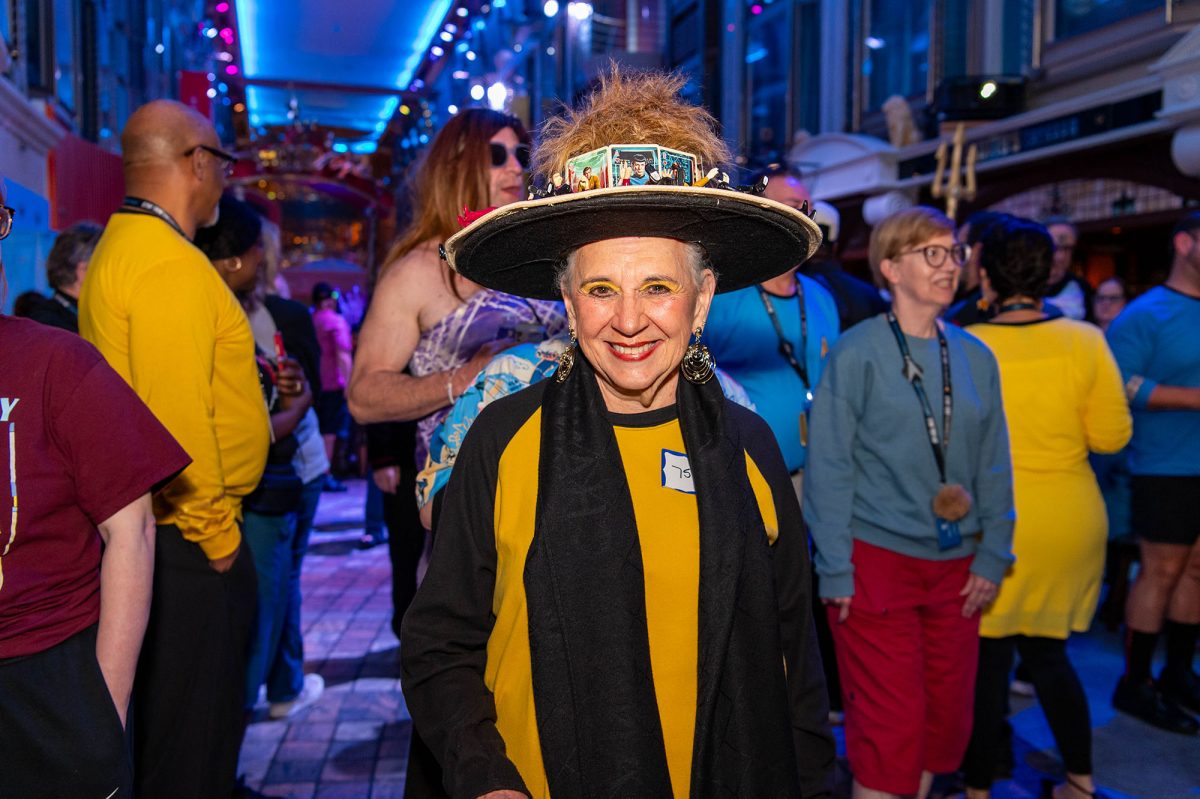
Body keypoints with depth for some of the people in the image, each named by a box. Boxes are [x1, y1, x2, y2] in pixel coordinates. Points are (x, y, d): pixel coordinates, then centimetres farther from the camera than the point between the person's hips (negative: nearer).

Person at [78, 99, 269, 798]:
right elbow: (178, 418, -24)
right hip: (192, 544, -10)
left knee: (194, 721, 21)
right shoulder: (170, 265, -18)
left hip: (181, 534, 10)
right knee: (191, 739, 3)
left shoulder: (124, 249, 16)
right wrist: (216, 534, -16)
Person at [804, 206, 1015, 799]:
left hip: (956, 566, 5)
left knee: (947, 717, 13)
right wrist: (836, 570, -11)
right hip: (877, 560, -5)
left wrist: (993, 555, 5)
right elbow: (828, 468, -8)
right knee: (889, 724, 0)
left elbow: (994, 465, 11)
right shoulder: (856, 353, -7)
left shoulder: (975, 358, 7)